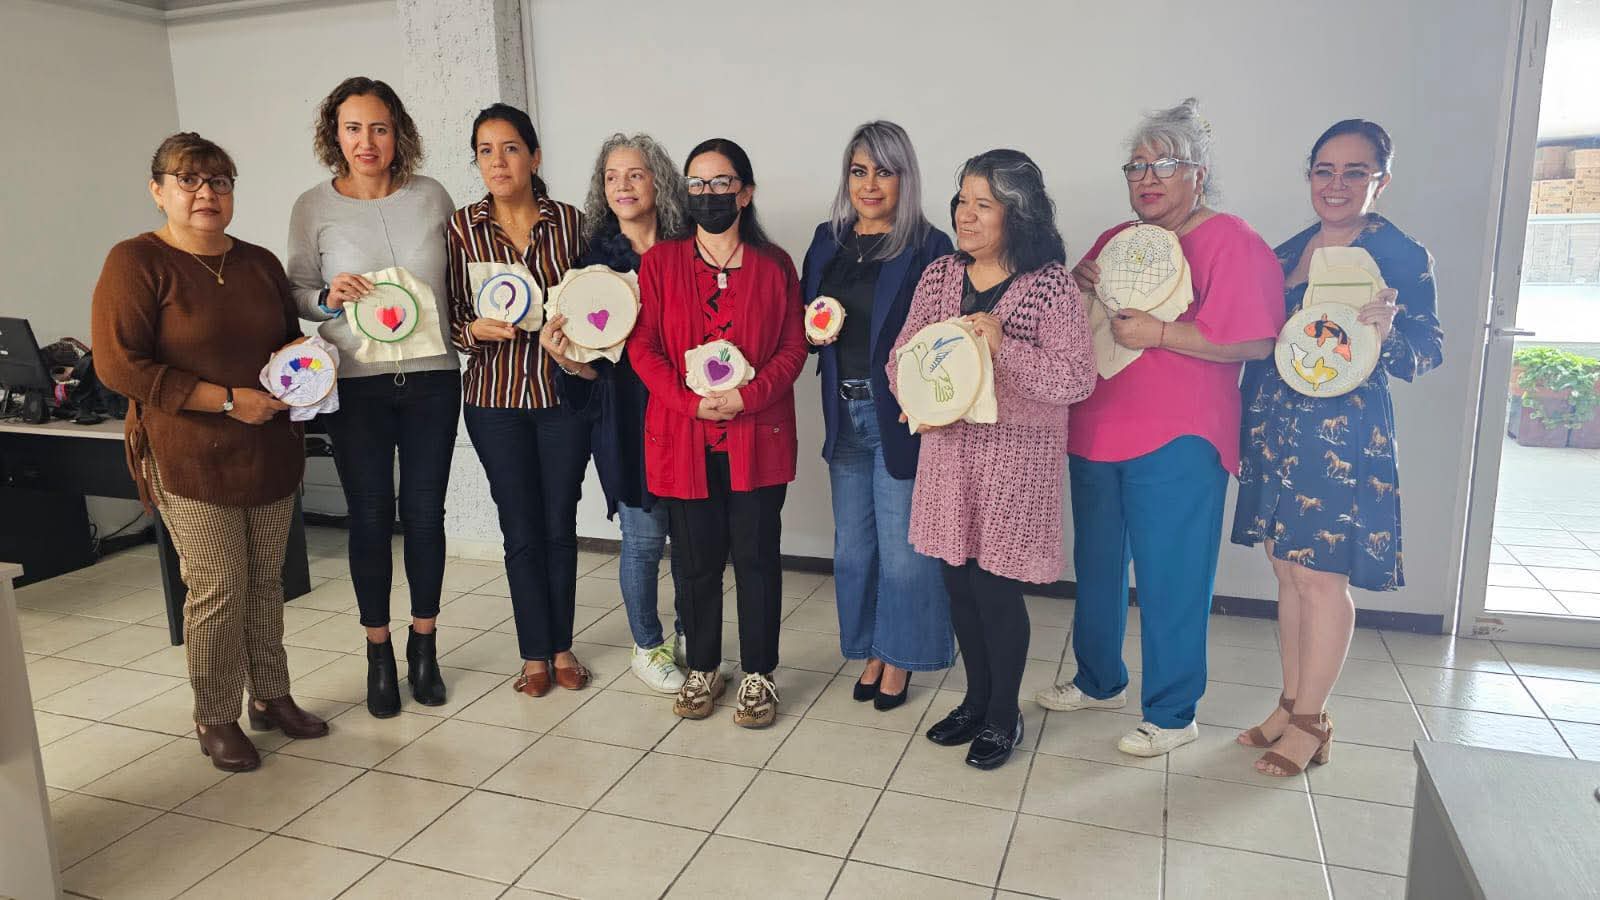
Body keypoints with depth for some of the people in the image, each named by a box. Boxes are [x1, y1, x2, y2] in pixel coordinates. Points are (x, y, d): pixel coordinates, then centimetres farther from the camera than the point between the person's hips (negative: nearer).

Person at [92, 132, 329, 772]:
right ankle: (215, 720, 15)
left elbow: (291, 337, 23)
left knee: (265, 580, 12)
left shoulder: (260, 263, 10)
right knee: (217, 589, -2)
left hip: (270, 452, 5)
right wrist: (227, 399, -19)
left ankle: (271, 697, 26)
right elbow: (118, 364, -15)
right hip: (190, 460, -5)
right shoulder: (136, 262, -8)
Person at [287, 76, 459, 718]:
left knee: (425, 513, 7)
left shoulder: (430, 196, 3)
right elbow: (298, 292, 7)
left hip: (430, 377, 1)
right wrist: (329, 298, -14)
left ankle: (424, 644, 24)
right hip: (355, 383, -1)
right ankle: (379, 652, 21)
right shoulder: (314, 207, 0)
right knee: (370, 516, 5)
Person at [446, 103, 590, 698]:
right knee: (521, 530, 6)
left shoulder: (568, 221, 1)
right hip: (496, 398, -1)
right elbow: (449, 314, 2)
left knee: (560, 524, 9)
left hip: (563, 391, 1)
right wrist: (476, 330, -18)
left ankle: (561, 646, 26)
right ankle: (535, 654, 22)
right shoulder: (461, 227, -1)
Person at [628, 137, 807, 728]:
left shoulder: (774, 265, 4)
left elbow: (794, 347, 1)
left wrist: (748, 396, -16)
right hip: (683, 440, 1)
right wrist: (691, 401, -15)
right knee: (695, 561, 9)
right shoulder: (659, 263, 5)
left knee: (757, 558, 5)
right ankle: (702, 669, 27)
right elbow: (642, 346, -1)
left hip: (758, 438, 0)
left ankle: (758, 675, 20)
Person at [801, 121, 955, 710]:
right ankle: (871, 651, 33)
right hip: (844, 413, 6)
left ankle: (900, 657, 24)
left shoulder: (929, 247, -8)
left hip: (900, 415, -5)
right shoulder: (828, 241, 9)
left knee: (902, 546, 3)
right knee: (852, 543, 15)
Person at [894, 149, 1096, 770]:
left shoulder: (1050, 284, -10)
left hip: (1016, 453, -5)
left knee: (996, 586, 2)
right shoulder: (939, 276, 4)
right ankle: (976, 700, 34)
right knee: (959, 582, 13)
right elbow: (901, 357, 9)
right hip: (948, 446, 5)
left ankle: (1003, 715, 25)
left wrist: (1002, 346, -24)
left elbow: (1078, 380, -14)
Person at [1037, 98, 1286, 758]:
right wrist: (1077, 283, 2)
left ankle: (1172, 714, 19)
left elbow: (1257, 341, -16)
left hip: (1176, 444, -7)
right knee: (1096, 569, 18)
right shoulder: (1116, 241, 14)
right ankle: (1100, 682, 37)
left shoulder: (1228, 240, -7)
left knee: (1169, 582, 2)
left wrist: (1160, 333, -19)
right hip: (1095, 433, 7)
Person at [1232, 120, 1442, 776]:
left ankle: (1310, 723, 13)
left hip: (1341, 437, -6)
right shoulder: (1289, 251, 11)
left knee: (1320, 578, -1)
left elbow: (1428, 349, -10)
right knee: (1288, 571, 13)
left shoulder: (1399, 254, -7)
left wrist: (1387, 332, -32)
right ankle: (1290, 705, 26)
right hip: (1275, 430, 6)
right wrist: (1248, 429, 12)